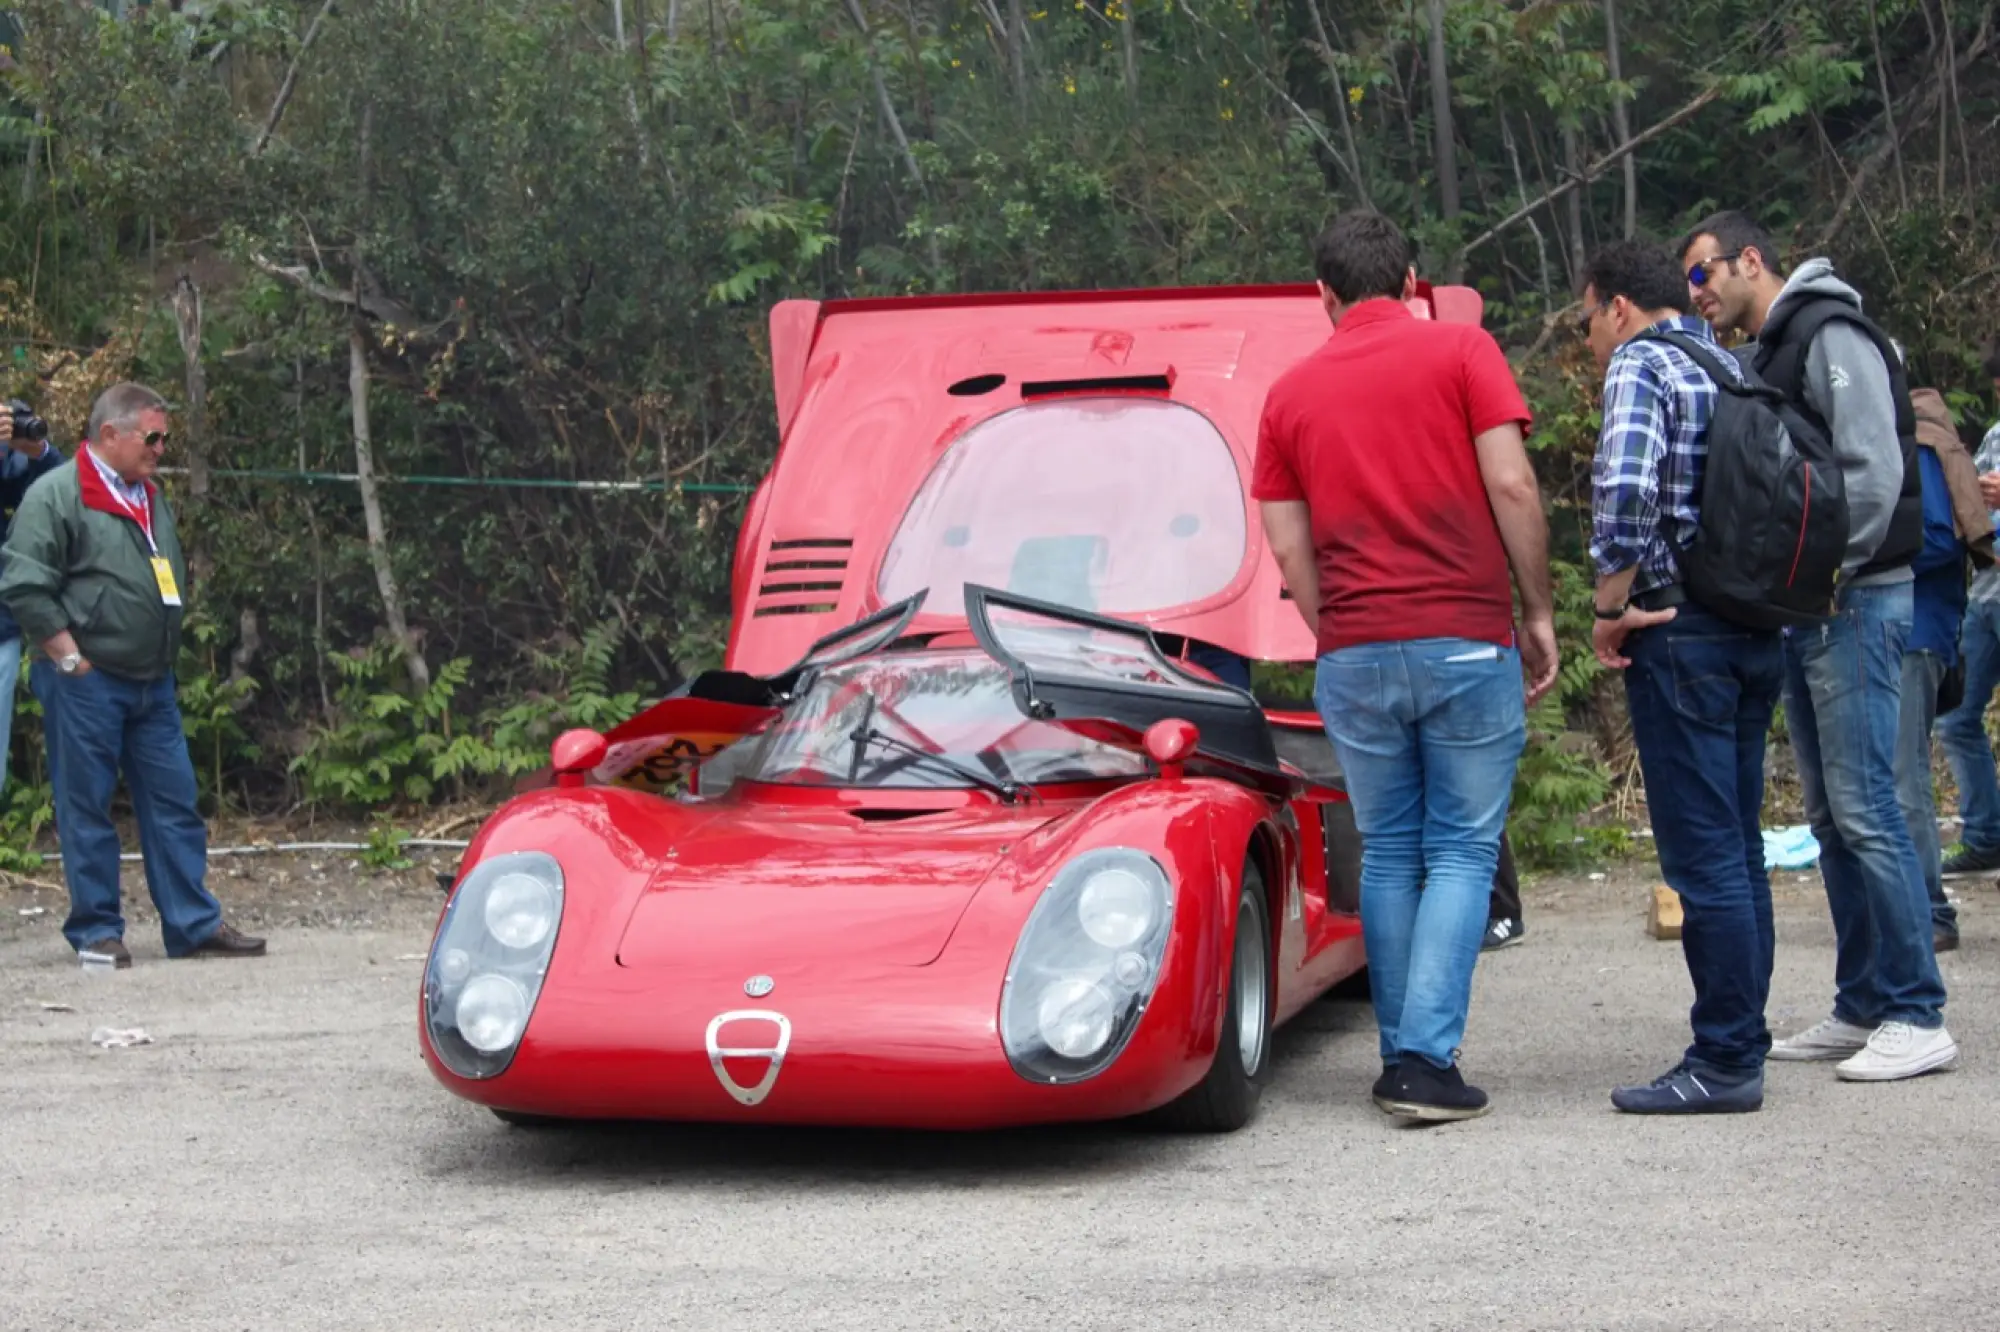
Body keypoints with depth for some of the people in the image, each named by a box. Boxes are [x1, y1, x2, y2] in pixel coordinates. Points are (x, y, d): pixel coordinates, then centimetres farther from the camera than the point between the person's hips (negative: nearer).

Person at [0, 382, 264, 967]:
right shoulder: (56, 495, -10)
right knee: (87, 808, 1)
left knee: (174, 802, 7)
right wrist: (70, 658, -14)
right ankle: (96, 931, 8)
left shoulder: (151, 498, 16)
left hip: (152, 682, 8)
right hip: (87, 685, -8)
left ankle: (195, 924, 11)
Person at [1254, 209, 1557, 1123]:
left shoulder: (1291, 392, 10)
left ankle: (1401, 1059, 14)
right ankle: (1428, 1058, -8)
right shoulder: (1462, 350, 1)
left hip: (1353, 654, 3)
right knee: (1462, 852, 2)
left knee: (1388, 856, 13)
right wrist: (1538, 612, 2)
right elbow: (1510, 485, -7)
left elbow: (1287, 544, 9)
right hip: (1466, 639, -3)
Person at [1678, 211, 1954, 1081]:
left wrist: (1830, 576, -16)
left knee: (1864, 809, -11)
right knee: (1831, 815, 11)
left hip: (1853, 604, -10)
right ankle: (1863, 1008, 17)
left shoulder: (1829, 335, -9)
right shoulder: (1764, 357, 20)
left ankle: (1918, 1018, -8)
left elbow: (1875, 469, -18)